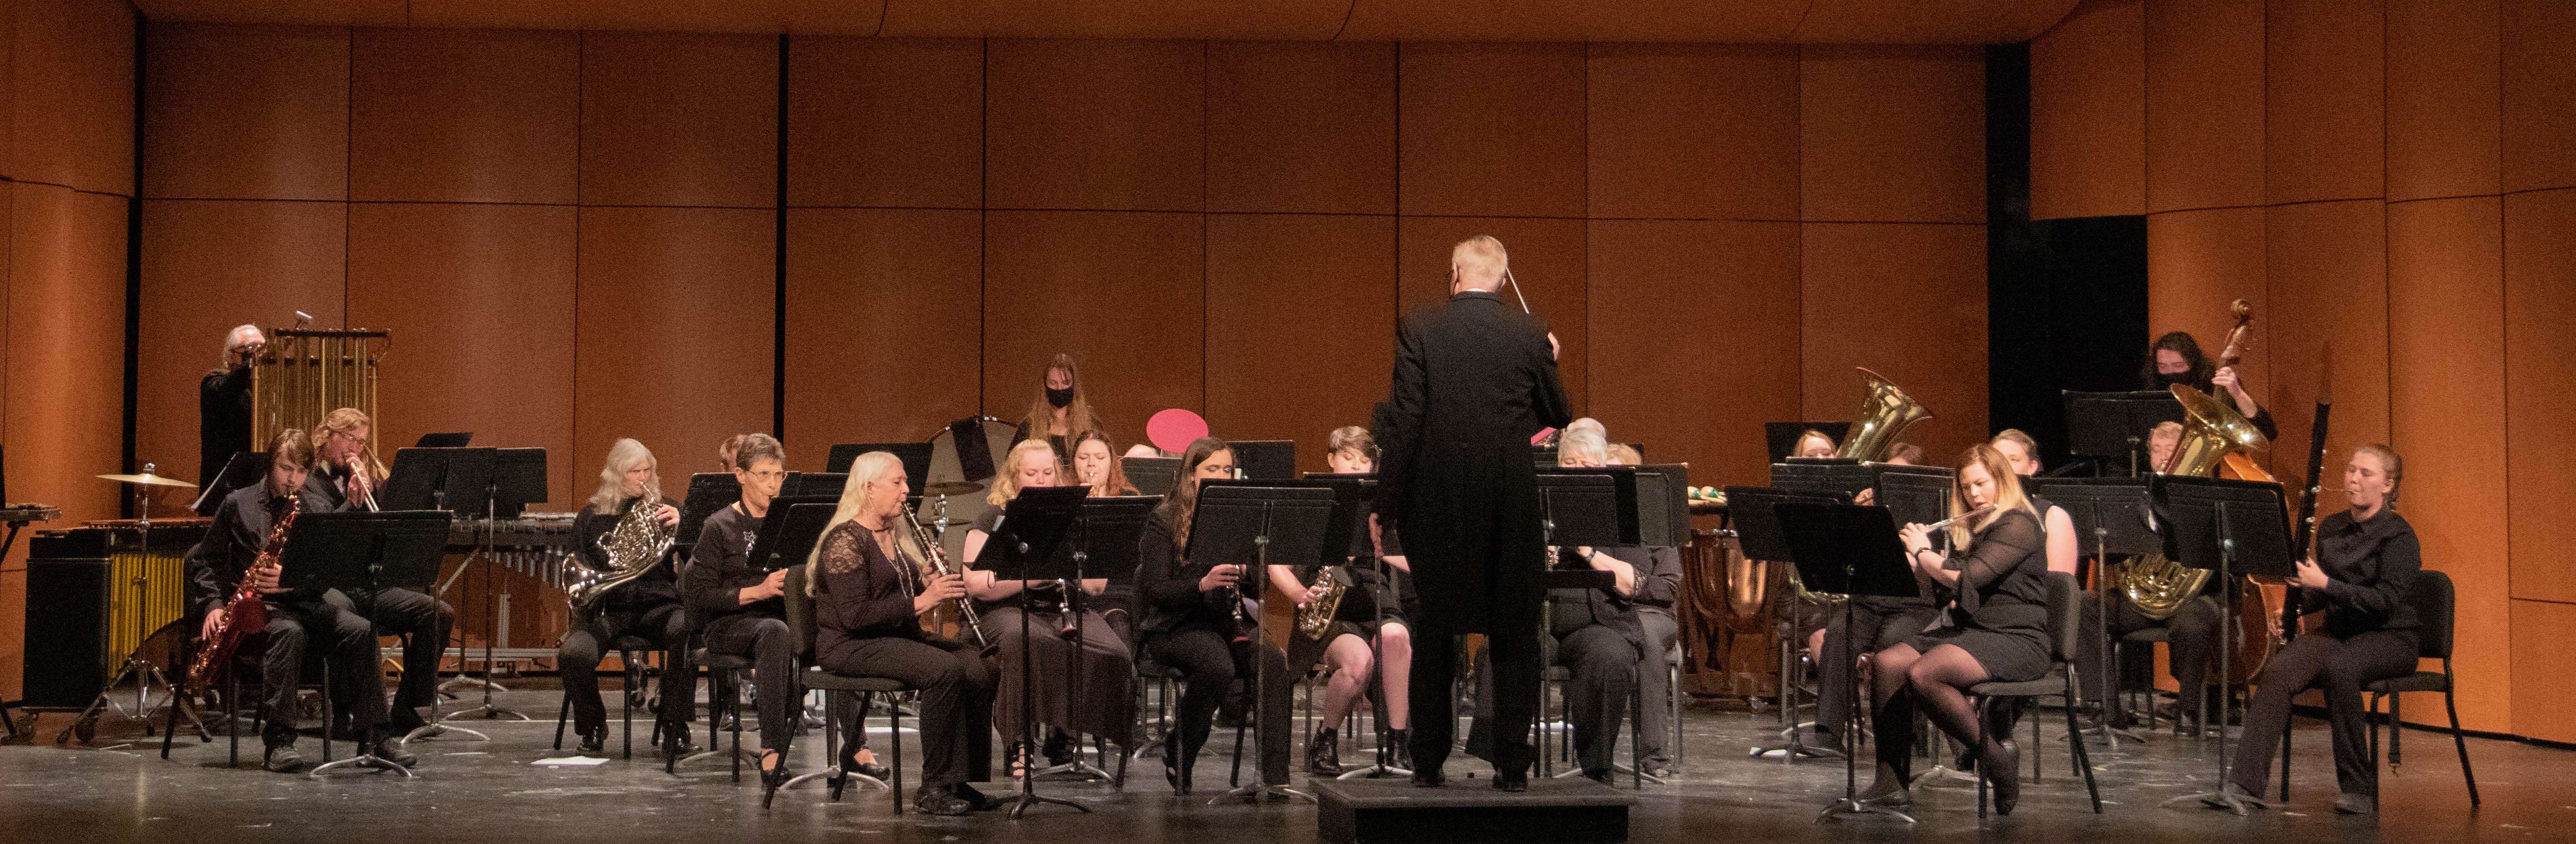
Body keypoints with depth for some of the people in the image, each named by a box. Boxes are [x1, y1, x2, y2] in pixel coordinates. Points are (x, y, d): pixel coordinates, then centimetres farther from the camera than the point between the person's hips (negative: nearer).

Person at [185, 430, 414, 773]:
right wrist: (213, 605, -6)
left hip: (302, 602, 3)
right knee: (289, 632, -38)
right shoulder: (238, 504, 8)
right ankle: (278, 741, -39)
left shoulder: (311, 513, 13)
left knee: (360, 631, -25)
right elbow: (205, 560, 9)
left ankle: (379, 735, -24)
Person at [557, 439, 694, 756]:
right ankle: (593, 726, -1)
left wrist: (679, 525, -17)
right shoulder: (591, 516, 13)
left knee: (684, 629, -35)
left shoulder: (665, 509, 13)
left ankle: (675, 723, -19)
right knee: (574, 654, -31)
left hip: (656, 605, 0)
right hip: (606, 607, 0)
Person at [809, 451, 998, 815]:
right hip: (851, 646, -9)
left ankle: (960, 780, -11)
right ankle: (933, 789, -22)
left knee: (978, 668, -16)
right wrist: (920, 602, -22)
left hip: (899, 637, 9)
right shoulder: (845, 541, -12)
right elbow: (855, 616, -21)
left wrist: (931, 583, -1)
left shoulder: (895, 535, 16)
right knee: (946, 670, -30)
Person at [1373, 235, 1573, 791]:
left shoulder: (1419, 330, -4)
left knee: (1434, 633, 10)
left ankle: (1428, 761, 13)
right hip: (1512, 503, 0)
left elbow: (1403, 421, -8)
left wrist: (1387, 504, -3)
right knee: (1516, 637, 8)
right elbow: (1558, 417, 9)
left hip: (1437, 500, 0)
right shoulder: (1530, 335, -1)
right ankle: (1513, 764, 6)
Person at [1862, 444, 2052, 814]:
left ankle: (1997, 754, -13)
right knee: (1886, 664, -14)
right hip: (1969, 631, 9)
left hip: (2015, 641, -9)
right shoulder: (1971, 530, 19)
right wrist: (1912, 554, 8)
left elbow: (1967, 578, -20)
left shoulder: (2018, 525, -9)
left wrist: (1923, 552, -7)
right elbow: (1937, 579, 23)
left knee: (1923, 674, -31)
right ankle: (1891, 783, -15)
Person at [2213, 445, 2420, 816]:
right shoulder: (2330, 528, 12)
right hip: (2337, 631, 5)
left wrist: (2324, 584, -26)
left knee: (2337, 668, -39)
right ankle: (2245, 783, -35)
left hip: (2388, 639, -5)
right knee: (2277, 672, -26)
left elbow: (2386, 602, -19)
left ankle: (2360, 788, -27)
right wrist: (2295, 607, -1)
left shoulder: (2399, 536, -8)